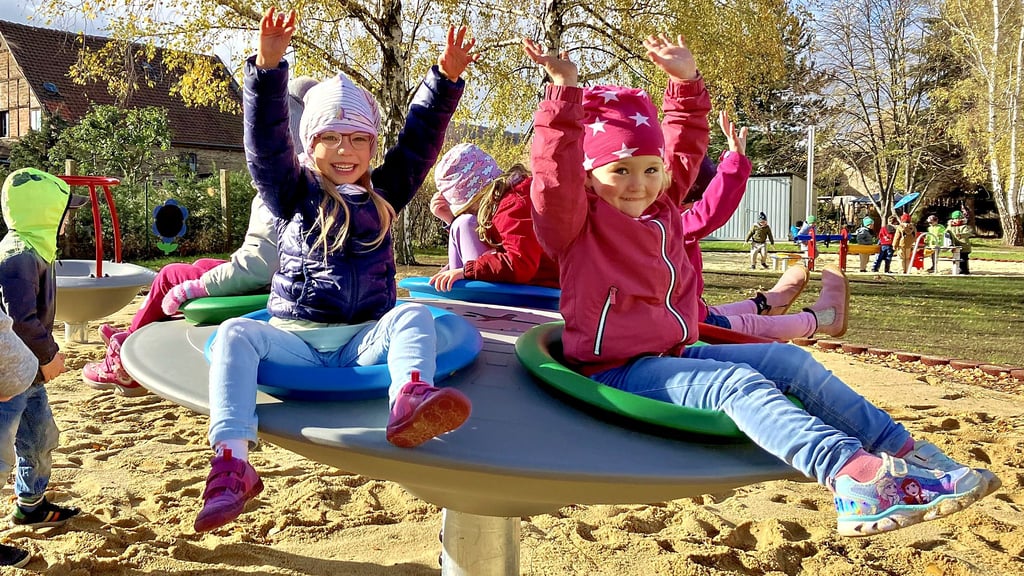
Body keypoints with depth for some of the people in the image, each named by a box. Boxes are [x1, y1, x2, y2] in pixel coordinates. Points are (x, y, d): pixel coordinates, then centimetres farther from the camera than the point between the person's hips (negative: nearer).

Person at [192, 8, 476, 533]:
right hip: (295, 338, -1)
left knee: (413, 315, -28)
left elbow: (419, 141, 12)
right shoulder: (294, 193, 10)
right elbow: (265, 141, -4)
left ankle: (409, 401, -58)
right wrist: (267, 66, -17)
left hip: (366, 338, 1)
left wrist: (445, 80, 2)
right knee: (236, 334, -28)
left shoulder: (384, 195, 16)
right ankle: (231, 462, -41)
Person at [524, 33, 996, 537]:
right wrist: (565, 92, -33)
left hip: (672, 354, 9)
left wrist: (686, 83, 12)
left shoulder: (659, 205, 14)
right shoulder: (575, 222, -8)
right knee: (737, 383, -30)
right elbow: (556, 173, -26)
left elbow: (684, 146, 21)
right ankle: (853, 479, -47)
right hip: (615, 369, -8)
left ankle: (903, 451, 1)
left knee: (792, 362, 0)